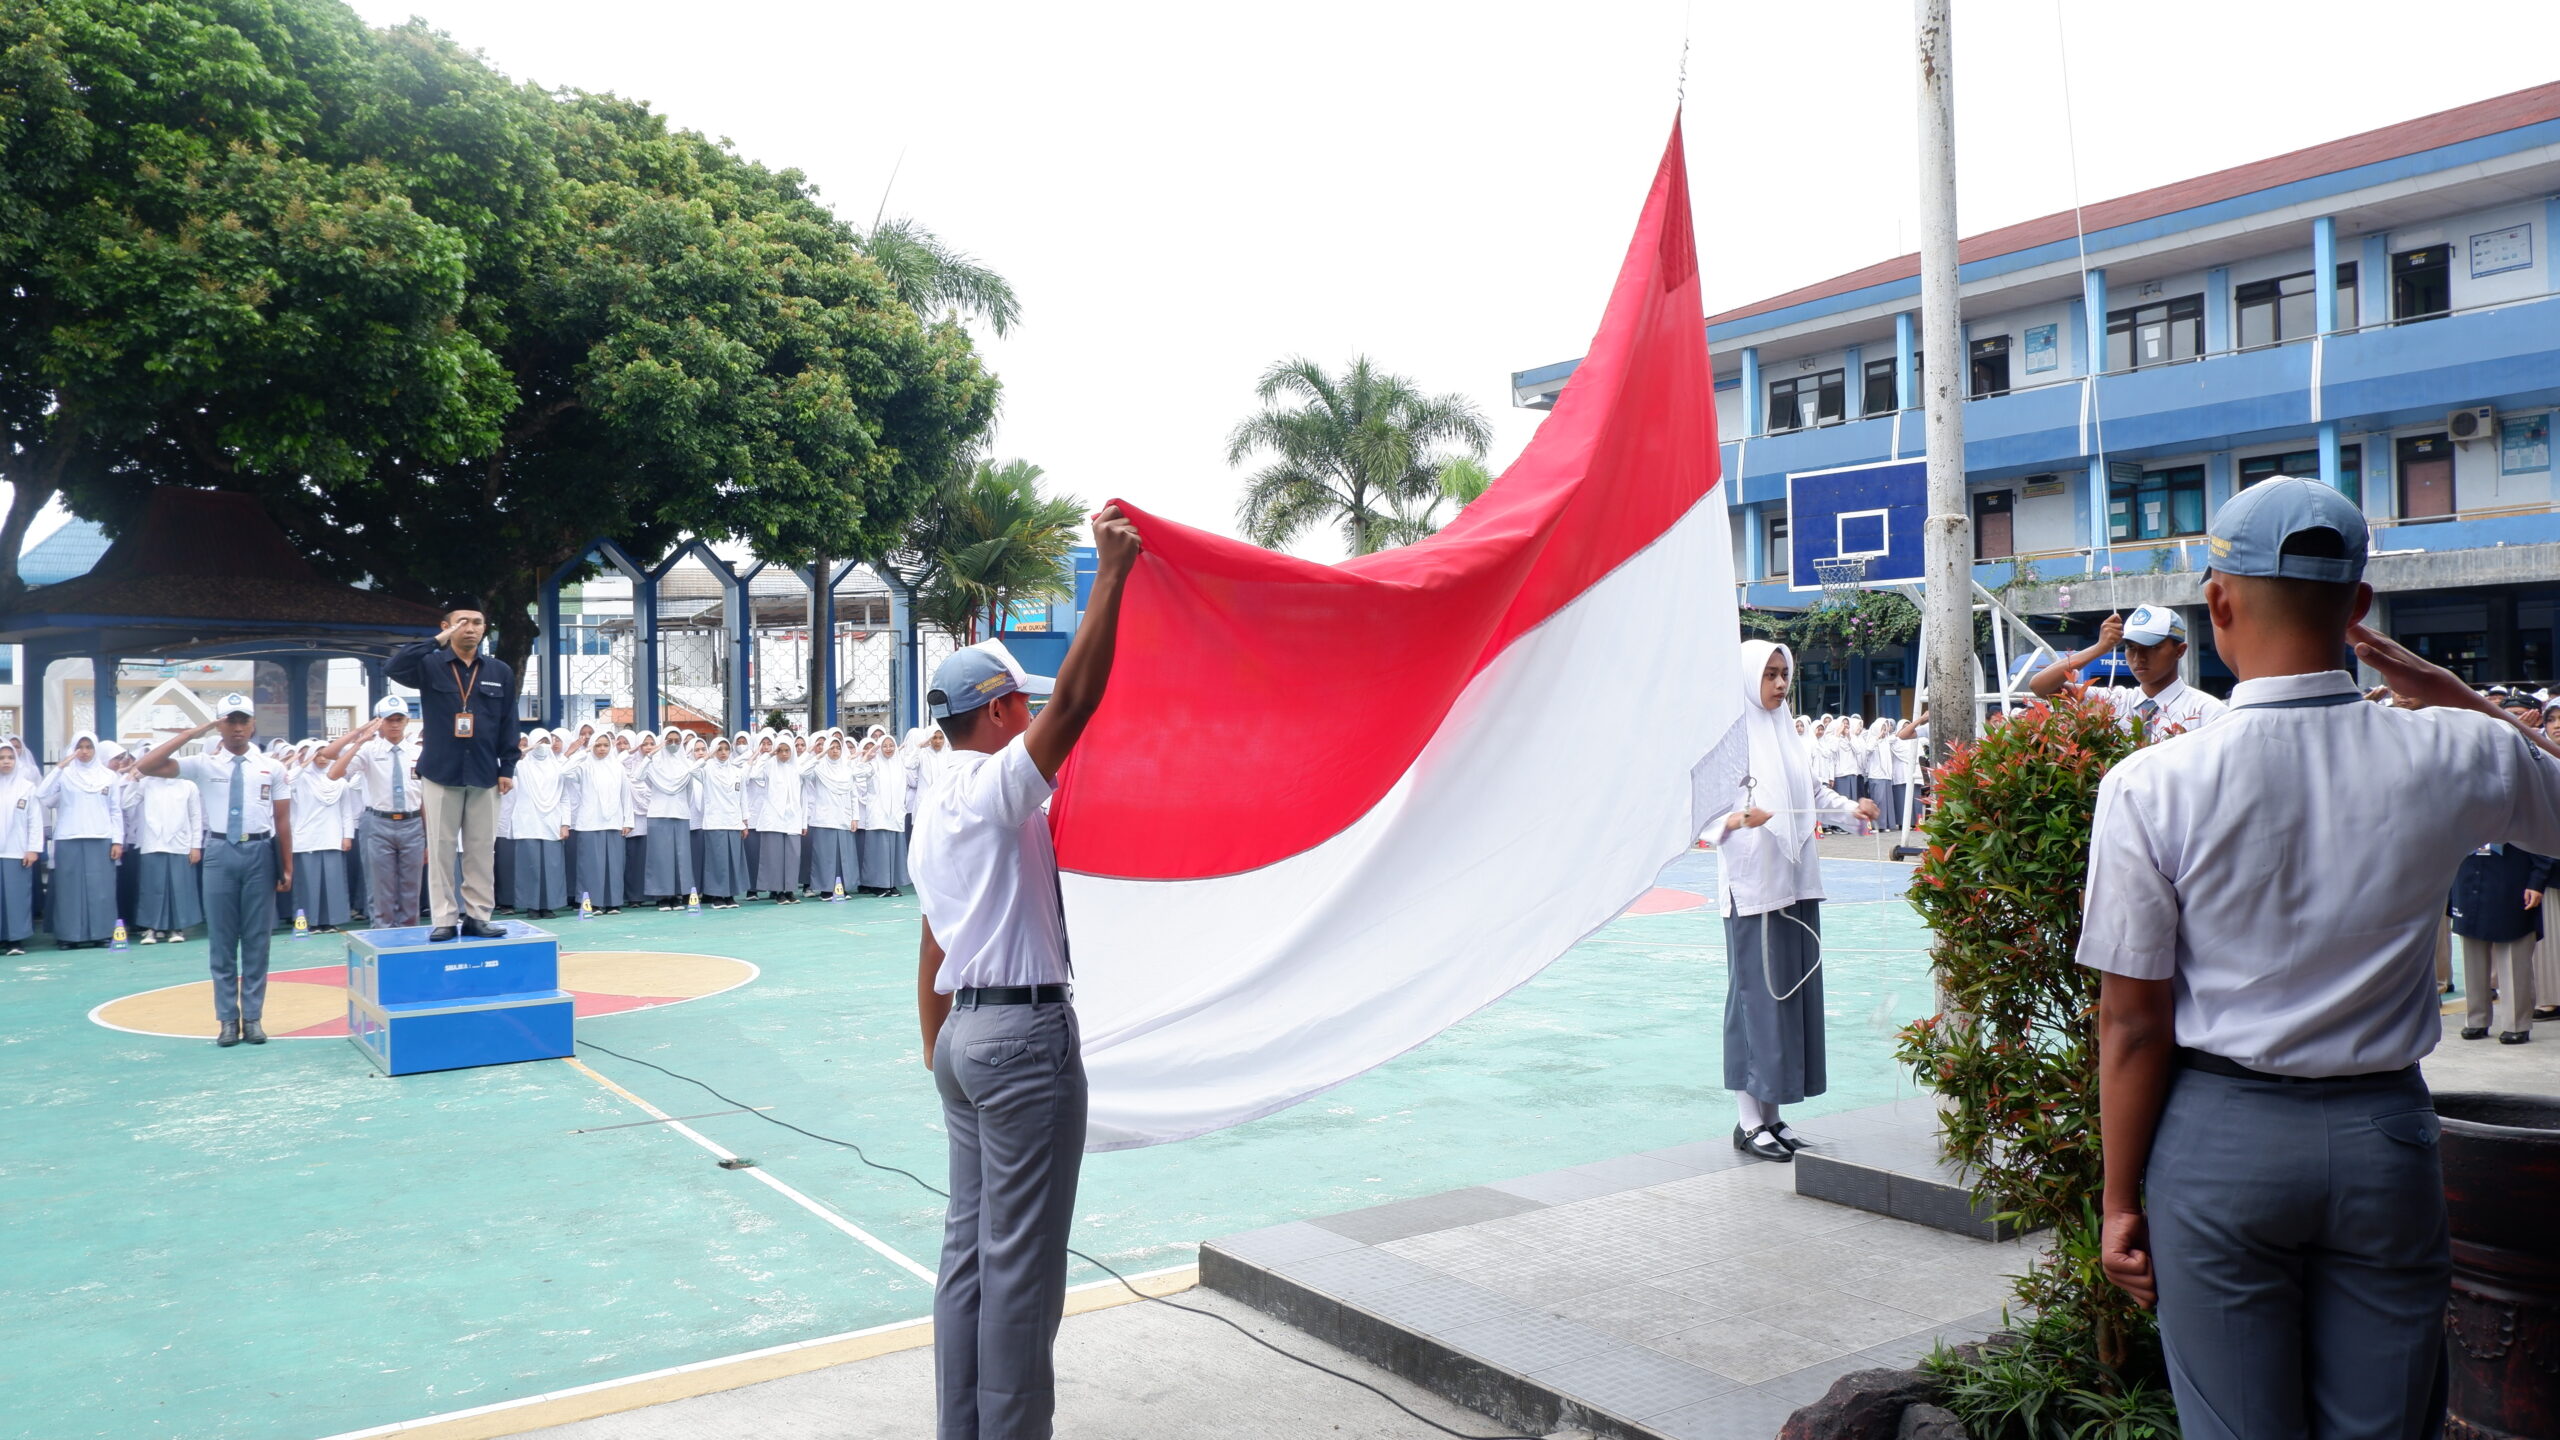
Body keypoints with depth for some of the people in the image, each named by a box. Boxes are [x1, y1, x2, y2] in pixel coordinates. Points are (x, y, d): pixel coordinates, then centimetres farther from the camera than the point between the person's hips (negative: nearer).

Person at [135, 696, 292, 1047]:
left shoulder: (271, 767, 5)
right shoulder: (203, 764, 4)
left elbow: (283, 819, 5)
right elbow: (147, 767, -7)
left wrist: (287, 868, 3)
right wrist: (190, 734, -10)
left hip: (259, 853, 0)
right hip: (220, 852, 0)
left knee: (257, 940, 5)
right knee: (221, 940, 5)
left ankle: (253, 1017, 13)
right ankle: (227, 1018, 13)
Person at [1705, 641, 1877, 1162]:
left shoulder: (1783, 730, 14)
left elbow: (1811, 789, 23)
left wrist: (1850, 807, 7)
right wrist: (1737, 819, -31)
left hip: (1796, 881, 8)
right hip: (1752, 884, -8)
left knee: (1794, 991, 8)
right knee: (1757, 992, -5)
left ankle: (1771, 1114, 16)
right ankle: (1749, 1121, 3)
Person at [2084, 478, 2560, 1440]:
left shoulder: (2153, 785, -14)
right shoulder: (2456, 757, -8)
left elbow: (2133, 1022, -10)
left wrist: (2121, 1200, 0)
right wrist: (2447, 691, 15)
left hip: (2220, 1140, -2)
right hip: (2384, 1131, 2)